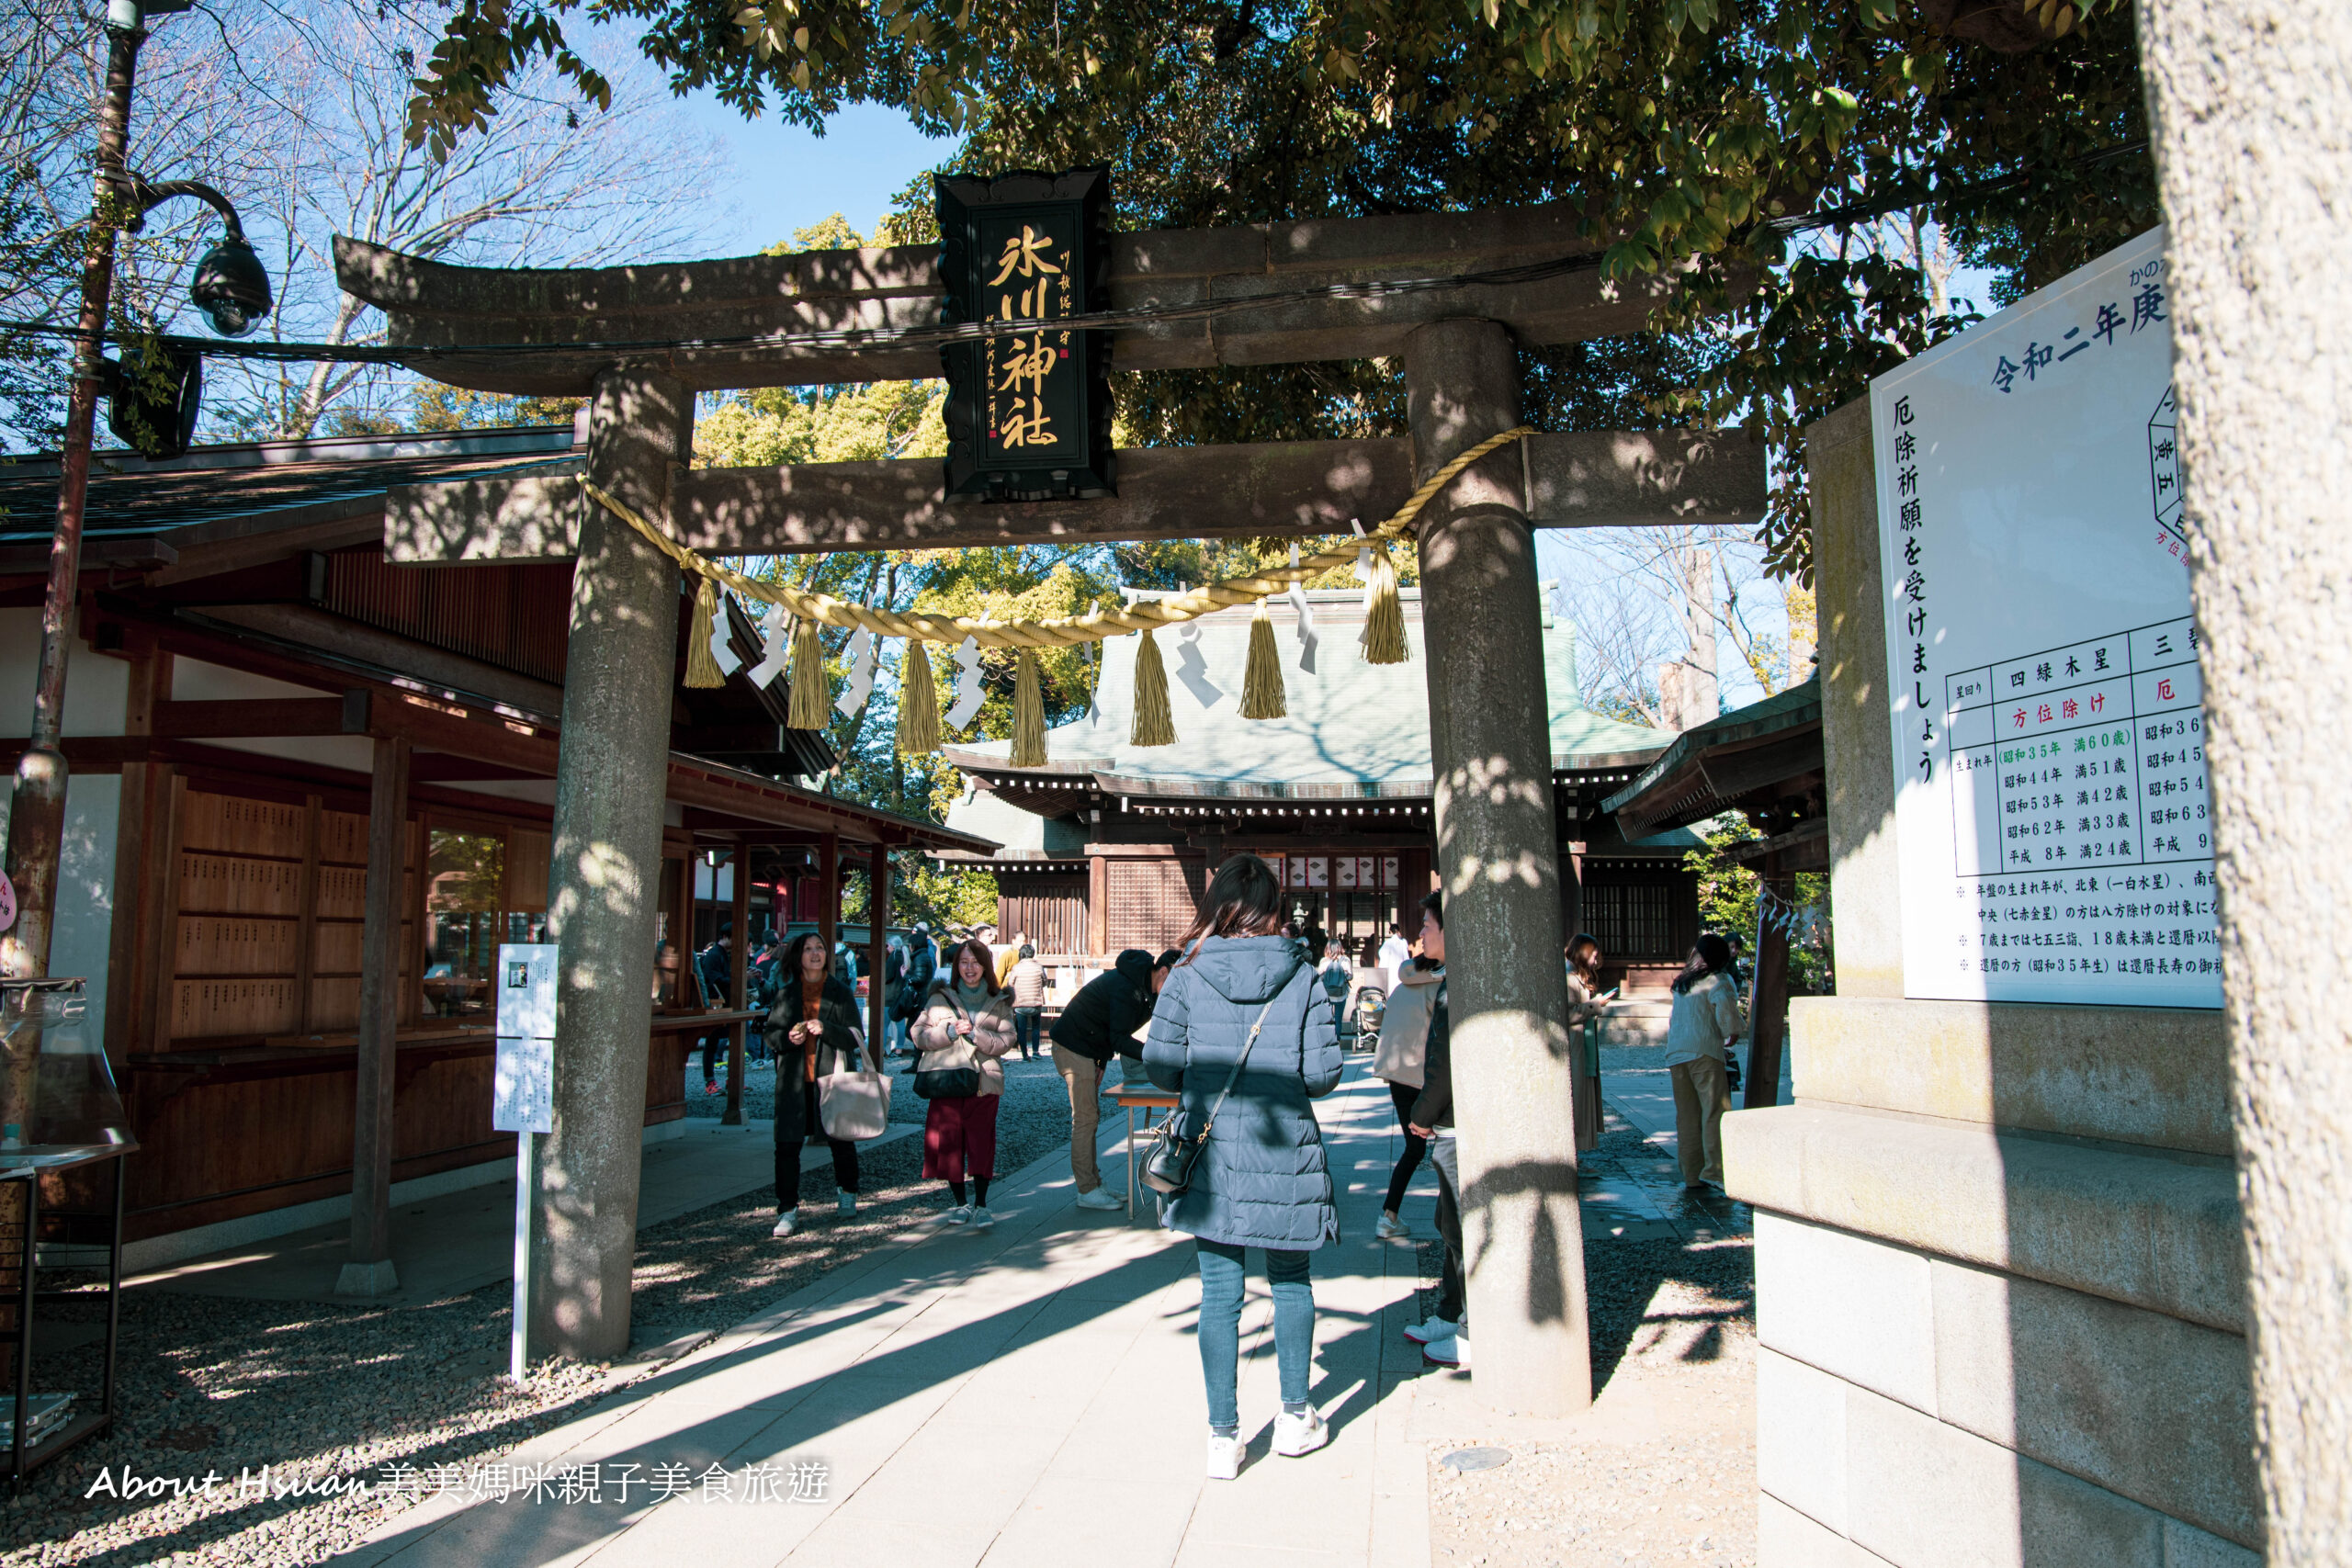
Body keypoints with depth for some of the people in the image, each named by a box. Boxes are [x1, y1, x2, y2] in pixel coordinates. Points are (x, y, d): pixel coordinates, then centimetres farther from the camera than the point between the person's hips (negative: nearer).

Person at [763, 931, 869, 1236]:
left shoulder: (841, 992, 3)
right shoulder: (786, 994, 9)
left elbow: (855, 1037, -1)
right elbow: (771, 1035, 12)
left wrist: (826, 1029, -17)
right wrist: (787, 1038, -10)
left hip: (832, 1075, -1)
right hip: (794, 1078, 1)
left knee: (840, 1140, 6)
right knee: (787, 1144, -5)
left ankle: (848, 1193, 30)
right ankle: (788, 1210, 2)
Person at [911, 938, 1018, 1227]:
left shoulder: (999, 1002, 10)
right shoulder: (941, 997, 9)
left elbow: (1006, 1041, 0)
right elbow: (919, 1035, 2)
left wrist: (976, 1033, -14)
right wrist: (950, 1032, -13)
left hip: (984, 1082, 0)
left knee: (982, 1143, -7)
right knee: (949, 1143, 1)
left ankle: (980, 1206, 3)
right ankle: (959, 1203, 16)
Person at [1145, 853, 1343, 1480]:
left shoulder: (1188, 974, -6)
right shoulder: (1302, 975, -5)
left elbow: (1159, 1062, -6)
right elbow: (1323, 1071, -7)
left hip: (1211, 1153, 0)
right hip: (1285, 1153, 0)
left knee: (1220, 1294, 7)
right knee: (1291, 1283, 18)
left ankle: (1223, 1436, 13)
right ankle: (1295, 1418, 29)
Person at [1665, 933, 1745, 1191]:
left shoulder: (1682, 982, 20)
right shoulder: (1718, 980, -2)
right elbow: (1724, 1003, -21)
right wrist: (1732, 1032, -8)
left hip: (1675, 1053, 6)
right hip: (1704, 1049, -6)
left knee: (1686, 1116, 8)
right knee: (1716, 1110, -5)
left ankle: (1691, 1176, 9)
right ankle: (1715, 1170, -12)